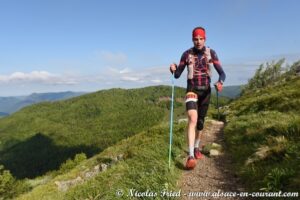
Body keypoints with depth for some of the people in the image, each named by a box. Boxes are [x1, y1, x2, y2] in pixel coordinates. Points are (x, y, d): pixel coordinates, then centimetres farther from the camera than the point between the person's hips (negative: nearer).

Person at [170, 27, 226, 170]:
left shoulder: (211, 53, -3)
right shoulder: (187, 54, -6)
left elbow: (222, 73, -6)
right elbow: (177, 75, -3)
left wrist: (220, 82, -28)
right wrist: (173, 69, -27)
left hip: (205, 91, 3)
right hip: (192, 90, -2)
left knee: (200, 122, 12)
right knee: (192, 119, -24)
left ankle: (196, 148, 33)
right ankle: (191, 156, -24)